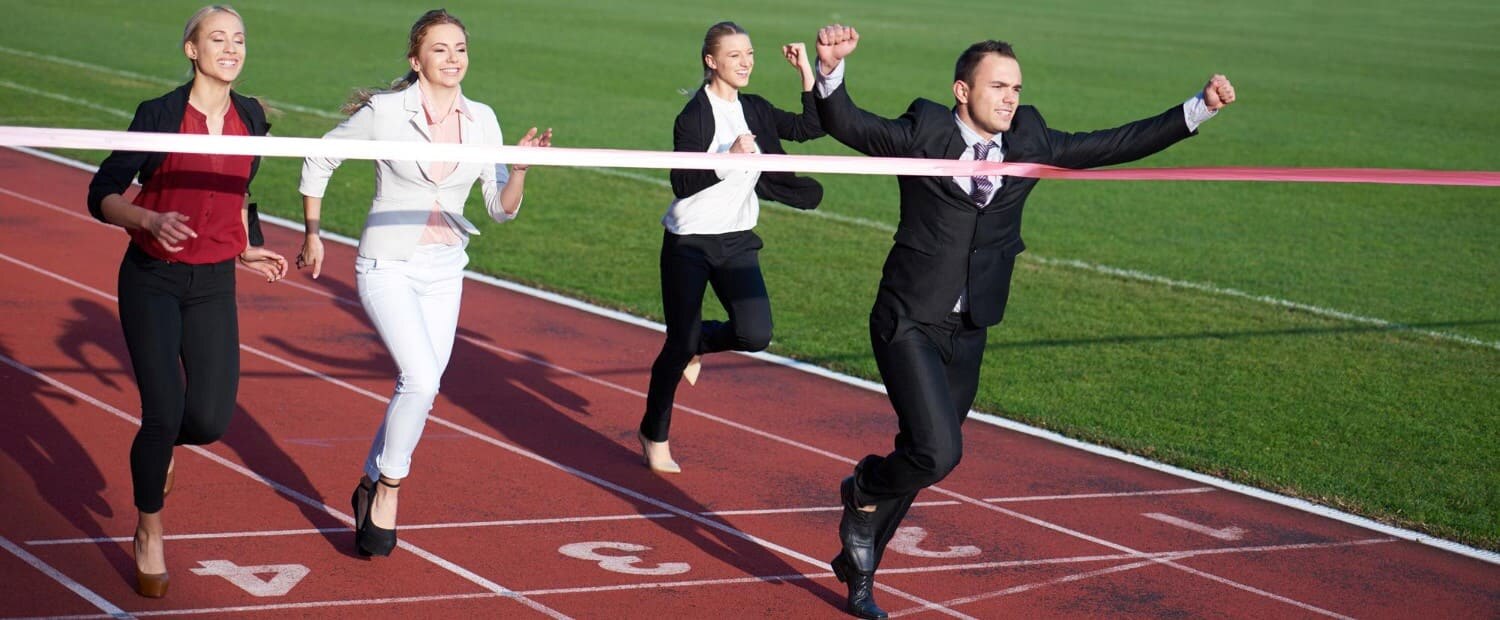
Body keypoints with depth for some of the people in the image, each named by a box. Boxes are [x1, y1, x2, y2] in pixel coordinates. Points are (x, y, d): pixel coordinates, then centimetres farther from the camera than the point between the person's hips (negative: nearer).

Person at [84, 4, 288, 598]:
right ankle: (148, 534, 11)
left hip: (214, 286, 4)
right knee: (164, 413, -11)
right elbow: (102, 196, -10)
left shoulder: (251, 118, 3)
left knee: (210, 421, -6)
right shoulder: (159, 115, -11)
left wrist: (245, 250, 14)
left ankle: (158, 444, 32)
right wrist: (151, 220, -27)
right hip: (152, 281, -4)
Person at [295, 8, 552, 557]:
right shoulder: (384, 112, -12)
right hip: (388, 267, -5)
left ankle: (372, 486, 30)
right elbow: (318, 160, 2)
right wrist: (312, 235, 5)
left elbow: (501, 208, 3)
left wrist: (520, 170, -16)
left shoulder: (481, 120, 0)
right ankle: (389, 487, -1)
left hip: (444, 270, 5)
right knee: (422, 380, -21)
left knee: (418, 388, 8)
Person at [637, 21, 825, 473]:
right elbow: (682, 185, -17)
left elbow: (811, 127, 4)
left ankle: (696, 342, 23)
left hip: (737, 242, 5)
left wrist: (807, 71, -2)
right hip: (689, 244, -5)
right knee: (680, 344, 0)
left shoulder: (754, 111, 6)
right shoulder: (695, 115, -13)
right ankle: (654, 436, 21)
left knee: (755, 334, -11)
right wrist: (729, 158, -29)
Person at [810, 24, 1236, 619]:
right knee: (937, 452, -20)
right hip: (909, 323, -5)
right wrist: (831, 68, -34)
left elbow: (1119, 144, 4)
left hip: (968, 333, 5)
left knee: (920, 459, 12)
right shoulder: (924, 133, -9)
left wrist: (1200, 107, -3)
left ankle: (857, 563, 33)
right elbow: (844, 122, -13)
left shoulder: (1030, 142, 2)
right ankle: (863, 488, 13)